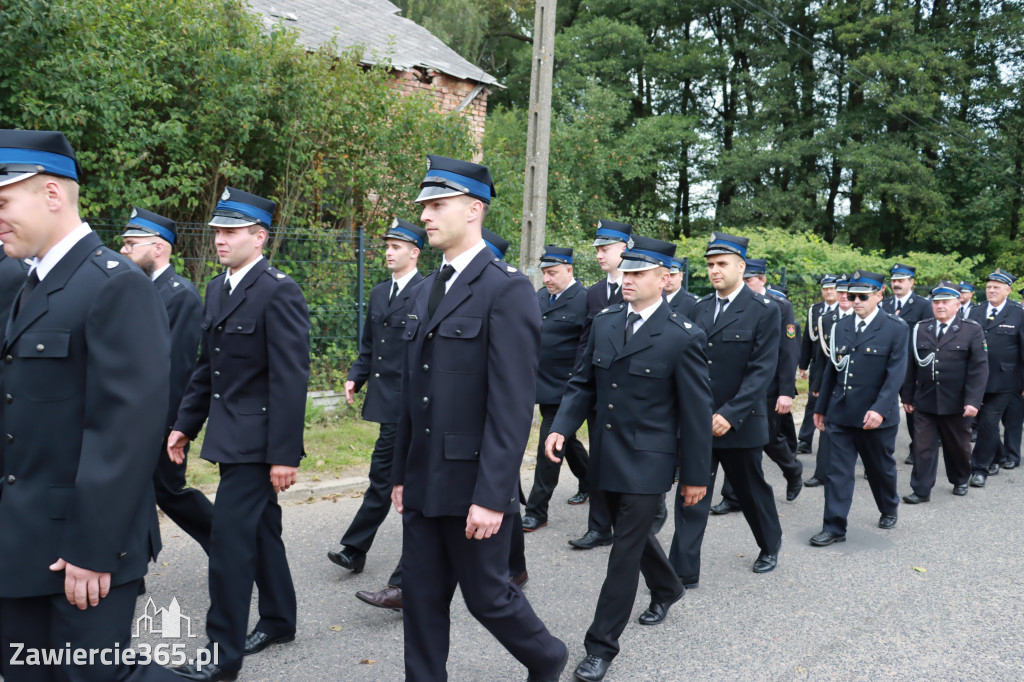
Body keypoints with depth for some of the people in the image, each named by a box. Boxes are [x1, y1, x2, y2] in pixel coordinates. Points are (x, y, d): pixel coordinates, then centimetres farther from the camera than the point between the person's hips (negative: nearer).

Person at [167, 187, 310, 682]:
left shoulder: (279, 291, -15)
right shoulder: (217, 288, 11)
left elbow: (290, 378, -19)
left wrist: (285, 454, -20)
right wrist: (185, 424, 14)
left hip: (256, 440, -8)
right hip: (230, 435, 8)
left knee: (230, 539, -6)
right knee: (261, 530, 19)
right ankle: (278, 621, 34)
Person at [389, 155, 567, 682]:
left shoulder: (507, 290, -14)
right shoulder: (424, 293, 12)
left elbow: (513, 406, -19)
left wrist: (491, 497, -21)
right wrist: (401, 473, 15)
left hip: (474, 485, -7)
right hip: (423, 483, 7)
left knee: (486, 594, 8)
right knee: (420, 597, 12)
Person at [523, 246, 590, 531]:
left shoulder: (584, 300, -14)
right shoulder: (540, 295, 10)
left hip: (564, 388, -8)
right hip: (543, 386, 8)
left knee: (549, 446, -5)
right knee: (566, 439, 21)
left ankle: (536, 512, 4)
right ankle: (588, 484, 43)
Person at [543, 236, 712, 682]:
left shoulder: (682, 337, -13)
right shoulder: (604, 321, 3)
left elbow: (697, 412, -9)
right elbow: (584, 383, 8)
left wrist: (695, 475, -6)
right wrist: (561, 427, -7)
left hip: (648, 460, -6)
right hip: (607, 453, 6)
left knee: (626, 548, -2)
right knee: (631, 531, 23)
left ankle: (601, 645, 10)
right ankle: (667, 589, 51)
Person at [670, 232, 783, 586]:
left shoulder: (764, 311, -8)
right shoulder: (700, 308, 7)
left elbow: (762, 370, -14)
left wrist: (730, 415, -20)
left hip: (738, 421, -3)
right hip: (698, 420, 4)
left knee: (751, 489, 15)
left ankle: (770, 546, 41)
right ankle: (684, 571, 7)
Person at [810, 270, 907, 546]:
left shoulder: (896, 328, -6)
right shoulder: (840, 327, 7)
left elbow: (896, 373, -13)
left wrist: (880, 409, -24)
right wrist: (821, 407, 14)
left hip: (876, 416, -3)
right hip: (840, 414, 3)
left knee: (881, 468, 16)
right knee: (837, 471, 0)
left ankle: (889, 510, 41)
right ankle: (834, 528, 5)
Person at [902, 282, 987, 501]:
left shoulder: (972, 330, -3)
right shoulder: (920, 329, 5)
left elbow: (979, 368, -8)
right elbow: (911, 366, 7)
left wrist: (973, 401, -15)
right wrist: (909, 396, 5)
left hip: (956, 405, -1)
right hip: (924, 402, 1)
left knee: (958, 447, 15)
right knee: (923, 447, 0)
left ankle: (960, 481, 37)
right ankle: (921, 490, 6)